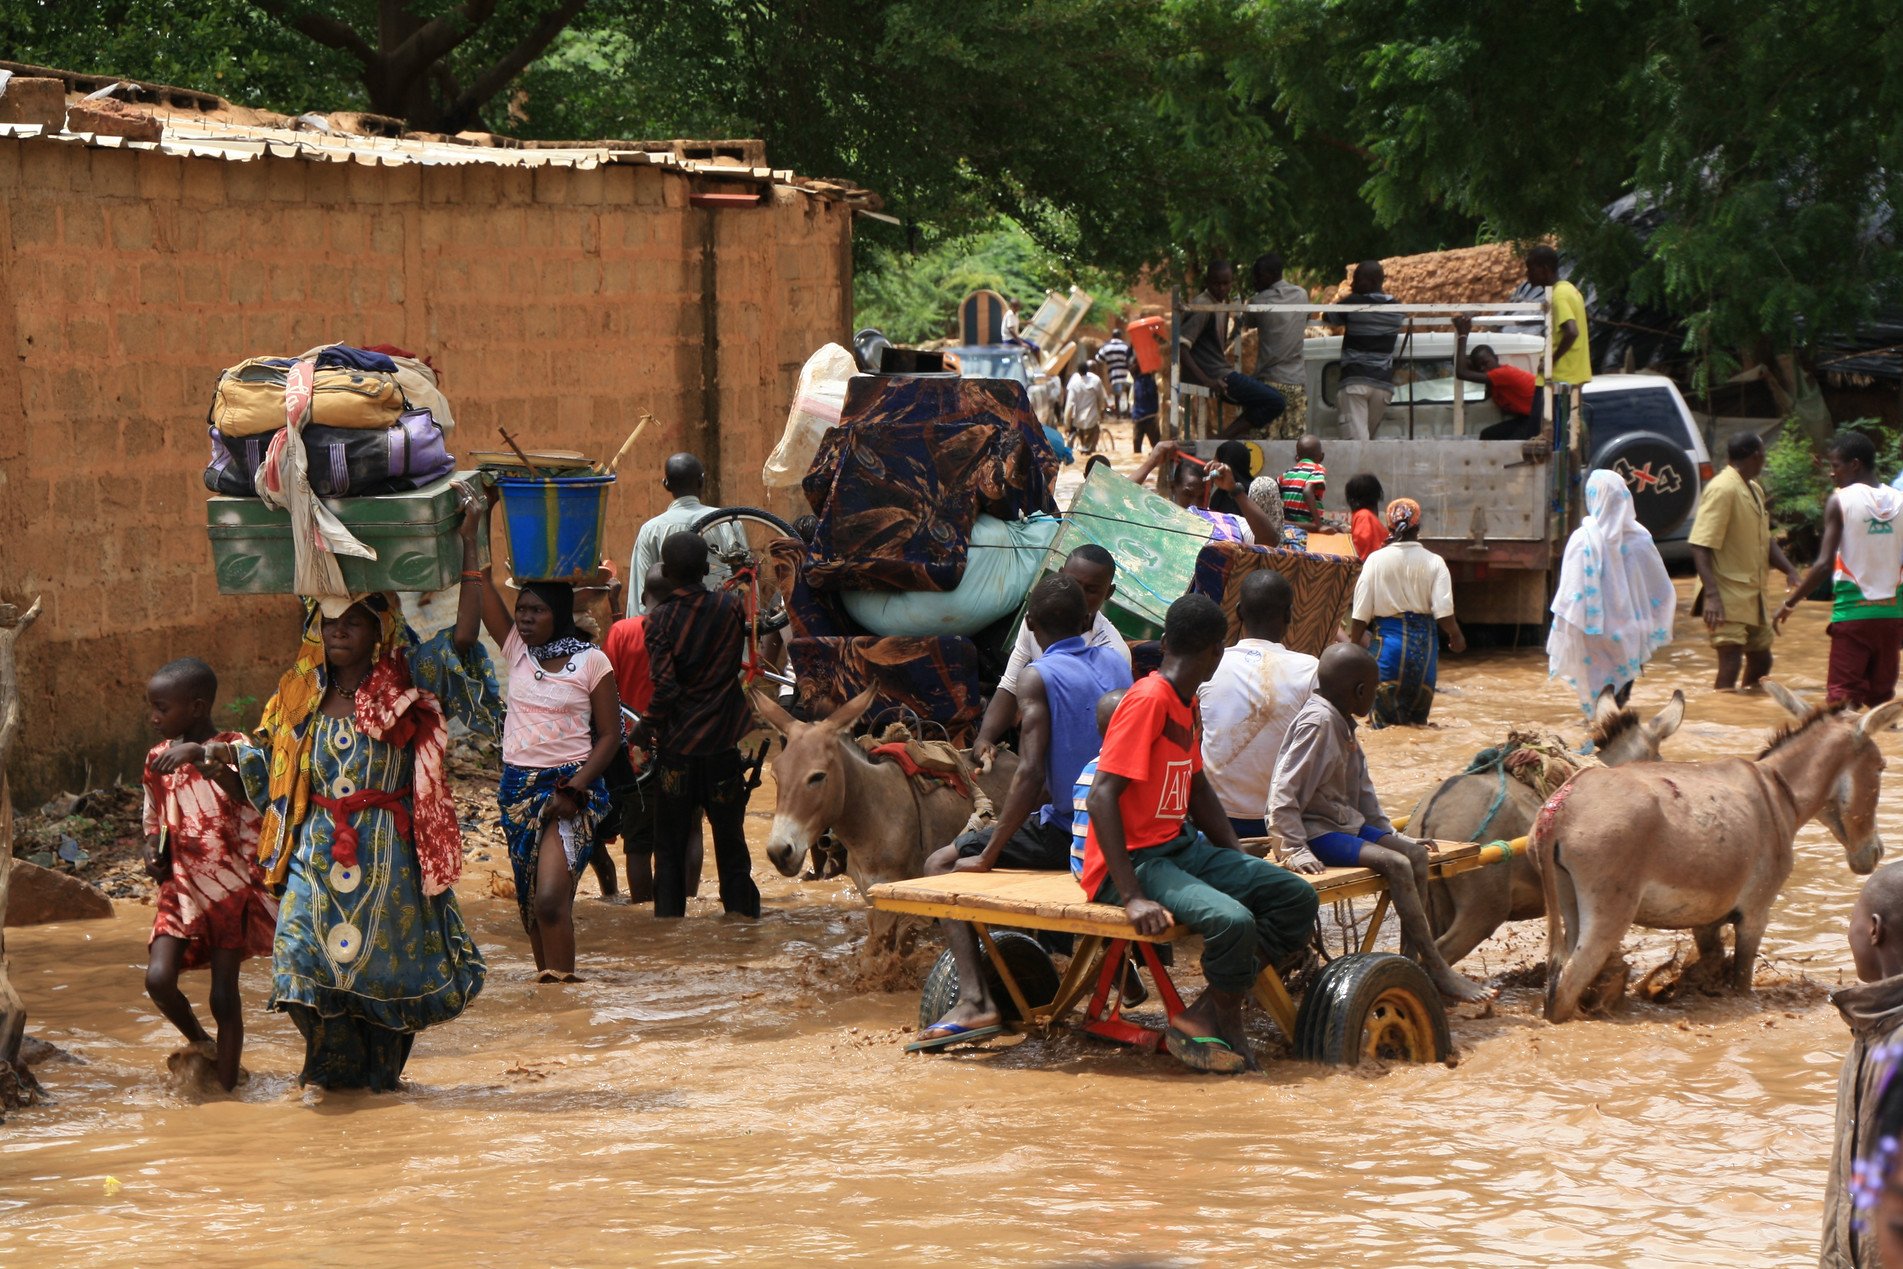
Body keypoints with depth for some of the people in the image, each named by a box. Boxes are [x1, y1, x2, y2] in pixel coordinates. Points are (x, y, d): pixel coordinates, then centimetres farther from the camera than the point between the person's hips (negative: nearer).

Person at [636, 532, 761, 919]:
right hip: (723, 741, 2)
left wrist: (645, 727, -4)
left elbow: (665, 687, -19)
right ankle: (742, 913, 10)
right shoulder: (730, 607, -4)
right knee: (730, 840, 11)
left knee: (670, 845, 9)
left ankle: (669, 921, 7)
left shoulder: (660, 619, -12)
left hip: (677, 744, -2)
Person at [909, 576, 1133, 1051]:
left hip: (1067, 834, -7)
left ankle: (975, 999, -14)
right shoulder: (1116, 664, 8)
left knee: (942, 865, 3)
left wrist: (987, 856, -15)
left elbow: (1031, 774, -22)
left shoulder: (1039, 676, -13)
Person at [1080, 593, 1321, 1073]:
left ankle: (1209, 1013, -5)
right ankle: (1224, 1021, -3)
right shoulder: (1148, 700, -17)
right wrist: (1132, 897, -29)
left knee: (1298, 897, -5)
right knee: (1233, 920, -32)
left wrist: (1242, 864, 14)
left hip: (1182, 848, 10)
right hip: (1134, 860, -10)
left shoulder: (1188, 704, 14)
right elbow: (1102, 795, -23)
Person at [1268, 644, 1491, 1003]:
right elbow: (1284, 794, -23)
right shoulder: (1317, 724, -18)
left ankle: (1411, 960, -2)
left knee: (1416, 854, 1)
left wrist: (1388, 833, 17)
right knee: (1396, 864, -22)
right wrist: (1297, 849, -26)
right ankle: (1437, 971, -20)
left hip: (1344, 824, 10)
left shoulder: (1341, 724, 12)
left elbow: (1363, 791, 22)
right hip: (1315, 830, -10)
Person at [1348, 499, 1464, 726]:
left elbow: (1361, 611, -4)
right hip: (1424, 640, 1)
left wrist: (1354, 642, 8)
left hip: (1388, 637, -1)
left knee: (1385, 718, 3)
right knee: (1418, 715, 13)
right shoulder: (1434, 563, -4)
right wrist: (1456, 637, 8)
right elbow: (1443, 610, -8)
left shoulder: (1376, 560, -5)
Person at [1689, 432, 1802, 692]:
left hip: (1753, 595, 10)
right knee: (1730, 665, -13)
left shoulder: (1754, 490, 15)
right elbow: (1701, 546, -22)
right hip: (1728, 598, -10)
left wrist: (1789, 569, 4)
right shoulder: (1722, 489, -16)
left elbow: (1764, 539, 23)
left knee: (1760, 661, 17)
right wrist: (1711, 595, -31)